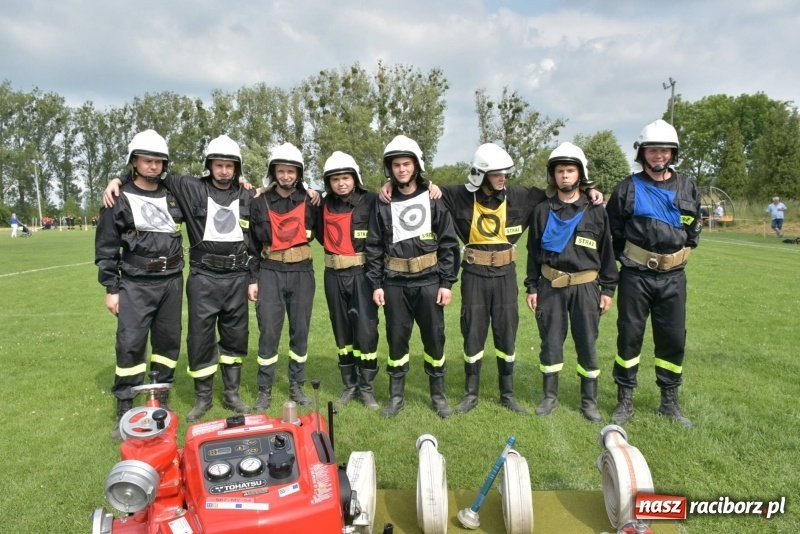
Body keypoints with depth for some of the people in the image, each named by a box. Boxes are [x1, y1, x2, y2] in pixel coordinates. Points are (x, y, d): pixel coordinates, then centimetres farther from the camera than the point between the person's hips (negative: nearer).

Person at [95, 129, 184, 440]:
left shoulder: (174, 195, 8)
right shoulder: (120, 200, -3)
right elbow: (106, 249, -1)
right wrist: (111, 288, -4)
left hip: (172, 281, 4)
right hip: (136, 284, -4)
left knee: (168, 341, 9)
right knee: (130, 344, -7)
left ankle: (161, 400, 24)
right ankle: (125, 410, 5)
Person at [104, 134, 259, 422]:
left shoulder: (246, 196, 5)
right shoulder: (192, 189, -1)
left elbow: (254, 240, 8)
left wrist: (253, 278, 7)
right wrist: (119, 179, -13)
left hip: (237, 277, 2)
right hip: (204, 277, -2)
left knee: (235, 337, 11)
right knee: (201, 337, 3)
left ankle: (232, 394, 27)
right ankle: (202, 398, 21)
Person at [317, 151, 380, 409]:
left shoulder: (371, 202, -8)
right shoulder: (325, 205, 5)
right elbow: (321, 234, 19)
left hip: (363, 273, -4)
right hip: (334, 275, 4)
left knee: (365, 330, -7)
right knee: (342, 331, 10)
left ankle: (367, 387, 9)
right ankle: (350, 385, 23)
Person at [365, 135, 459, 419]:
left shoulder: (433, 199, 1)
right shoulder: (383, 204, 4)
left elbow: (448, 243, 0)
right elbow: (374, 247, 5)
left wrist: (447, 282, -5)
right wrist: (375, 283, -1)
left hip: (428, 281, -1)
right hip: (395, 283, 1)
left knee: (434, 338, 6)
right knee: (397, 338, 8)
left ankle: (438, 395, 24)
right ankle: (396, 396, 23)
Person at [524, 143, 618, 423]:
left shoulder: (595, 211, 3)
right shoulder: (543, 211, 5)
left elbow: (606, 251, 6)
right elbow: (533, 252, 8)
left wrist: (608, 288, 2)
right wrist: (532, 287, 4)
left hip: (585, 287, -1)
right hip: (550, 286, 1)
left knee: (587, 344, 4)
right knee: (550, 342, 6)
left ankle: (589, 400, 19)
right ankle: (550, 397, 20)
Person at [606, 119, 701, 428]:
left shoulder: (687, 188, 7)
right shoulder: (627, 188, -3)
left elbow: (694, 230, 18)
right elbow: (613, 230, 3)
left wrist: (681, 253, 10)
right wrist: (625, 258, 5)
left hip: (673, 277, 3)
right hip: (636, 276, -3)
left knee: (673, 339, 8)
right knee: (629, 336, 3)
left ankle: (670, 402, 24)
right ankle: (625, 400, 16)